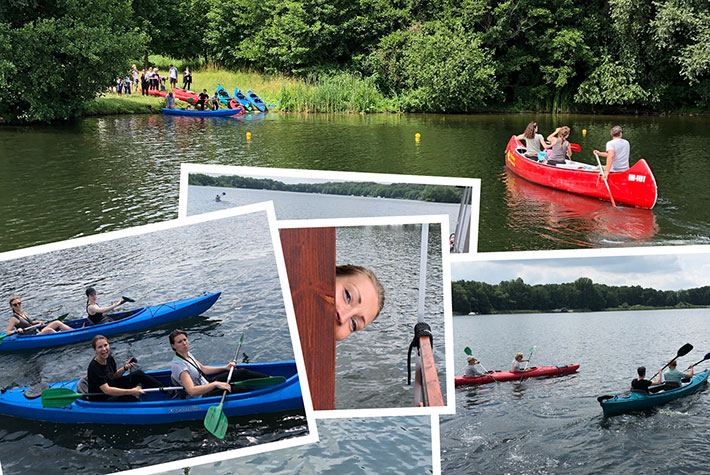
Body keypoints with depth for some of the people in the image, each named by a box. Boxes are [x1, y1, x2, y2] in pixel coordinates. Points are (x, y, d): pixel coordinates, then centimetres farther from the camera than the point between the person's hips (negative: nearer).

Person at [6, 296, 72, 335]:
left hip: (38, 333, 8)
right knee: (49, 330, -33)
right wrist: (17, 330, -28)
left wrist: (38, 322, 14)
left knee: (57, 323, -4)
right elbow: (7, 332, -10)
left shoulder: (23, 314, 17)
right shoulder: (14, 318, -5)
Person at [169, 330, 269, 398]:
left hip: (206, 384, 9)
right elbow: (192, 391, -37)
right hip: (201, 397, -9)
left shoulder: (187, 353, 2)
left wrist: (225, 367, 12)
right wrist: (216, 384, -42)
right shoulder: (177, 364, -27)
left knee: (242, 373, 0)